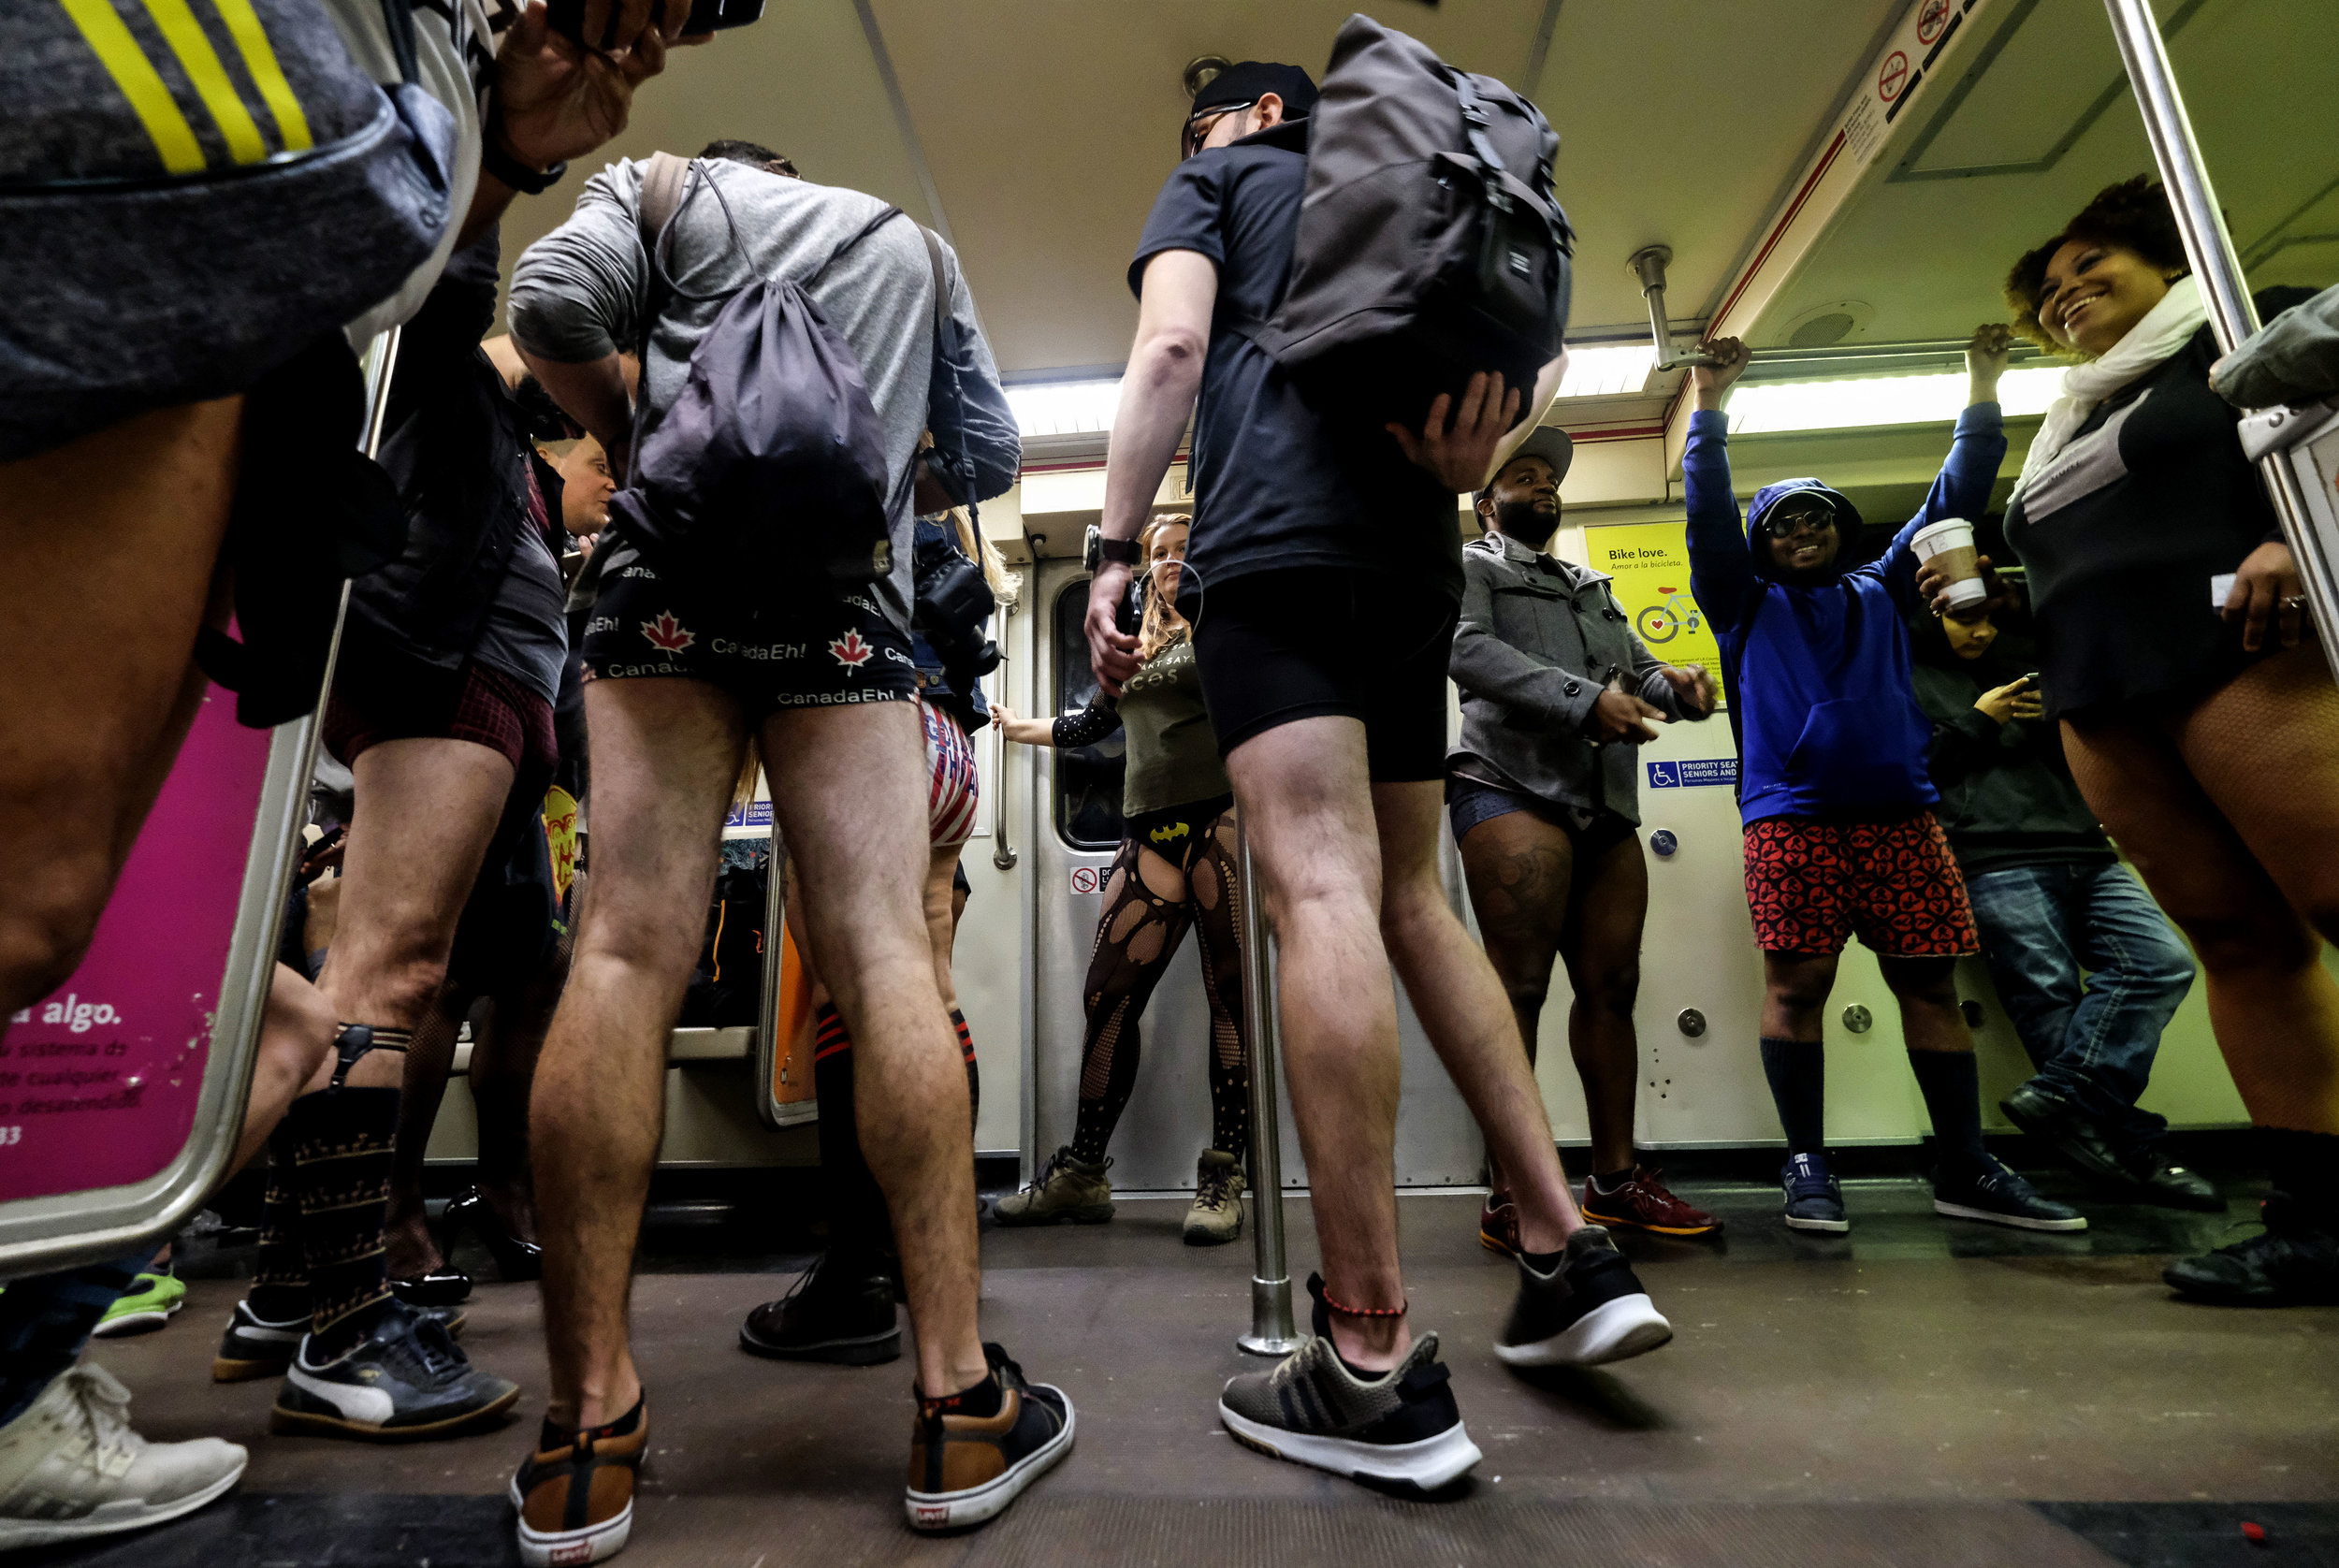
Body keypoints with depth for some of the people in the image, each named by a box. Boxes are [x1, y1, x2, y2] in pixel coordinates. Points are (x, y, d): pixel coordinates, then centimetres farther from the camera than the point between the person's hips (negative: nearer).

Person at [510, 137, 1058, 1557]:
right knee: (888, 956, -9)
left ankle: (588, 1433, -6)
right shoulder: (913, 243, 31)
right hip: (849, 594, 1)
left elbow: (552, 303, 5)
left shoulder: (663, 184, 25)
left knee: (630, 950, -6)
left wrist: (644, 449, 19)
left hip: (673, 568, 0)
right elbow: (993, 452, 24)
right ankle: (961, 1402, -7)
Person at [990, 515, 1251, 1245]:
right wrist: (1015, 725, 46)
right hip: (1150, 835, 5)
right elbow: (1088, 726, 34)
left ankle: (1224, 1177, 5)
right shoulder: (1135, 650, 23)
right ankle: (1082, 1173, 12)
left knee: (1232, 996, -3)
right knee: (1108, 997, 1)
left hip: (1222, 822, -4)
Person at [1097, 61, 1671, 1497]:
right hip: (1416, 561, 6)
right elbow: (1538, 366, 24)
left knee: (1321, 892, -18)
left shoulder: (1216, 179, 21)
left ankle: (1377, 1364, -19)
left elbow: (1173, 346, 0)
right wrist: (1467, 465, 5)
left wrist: (1116, 547, -2)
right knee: (1410, 898, 8)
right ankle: (1569, 1254, 4)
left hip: (1278, 542, -6)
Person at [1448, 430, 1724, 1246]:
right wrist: (1584, 701, -18)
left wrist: (1674, 684, -2)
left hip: (1607, 808, 7)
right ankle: (1509, 1193, -4)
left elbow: (1640, 670, 24)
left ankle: (1615, 1178, 17)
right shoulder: (1469, 566, 11)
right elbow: (1469, 649, -8)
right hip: (1511, 789, -7)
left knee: (1611, 987, 6)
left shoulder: (1592, 589, 31)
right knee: (1520, 988, -10)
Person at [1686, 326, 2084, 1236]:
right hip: (1790, 815, -3)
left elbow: (1952, 499, 25)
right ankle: (1805, 1164, 1)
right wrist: (1710, 409, 0)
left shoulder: (1881, 595, 25)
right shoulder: (1746, 605, 15)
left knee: (1930, 983, 2)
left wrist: (1983, 392, 23)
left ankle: (1965, 1169, 11)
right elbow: (1708, 512, 5)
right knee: (1797, 985, -6)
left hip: (1899, 812, 4)